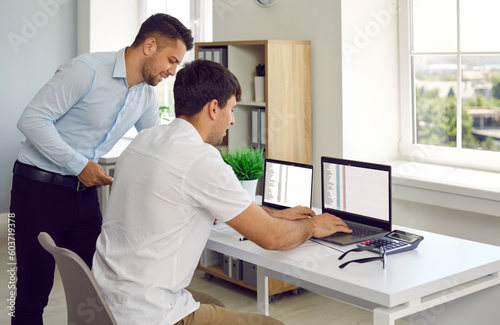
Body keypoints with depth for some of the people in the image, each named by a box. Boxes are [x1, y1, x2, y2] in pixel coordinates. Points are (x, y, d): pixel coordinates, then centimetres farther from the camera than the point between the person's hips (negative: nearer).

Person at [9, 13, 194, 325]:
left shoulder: (146, 96, 7)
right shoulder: (87, 70, -17)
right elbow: (33, 119, -18)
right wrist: (79, 165, -21)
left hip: (85, 191, 7)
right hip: (40, 190, -7)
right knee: (34, 289, 0)